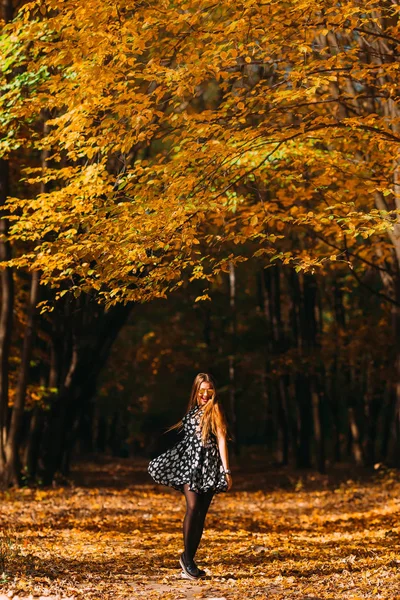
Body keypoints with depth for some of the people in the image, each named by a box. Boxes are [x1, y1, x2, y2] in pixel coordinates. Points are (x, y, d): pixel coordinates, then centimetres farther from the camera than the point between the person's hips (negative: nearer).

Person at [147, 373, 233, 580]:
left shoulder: (214, 410, 2)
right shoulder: (191, 411, 13)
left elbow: (221, 440, -4)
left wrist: (226, 471, -10)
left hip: (208, 465, -2)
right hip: (189, 462, 2)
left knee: (201, 514, 1)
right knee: (192, 508, -15)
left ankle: (189, 560, 8)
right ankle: (186, 556, -3)